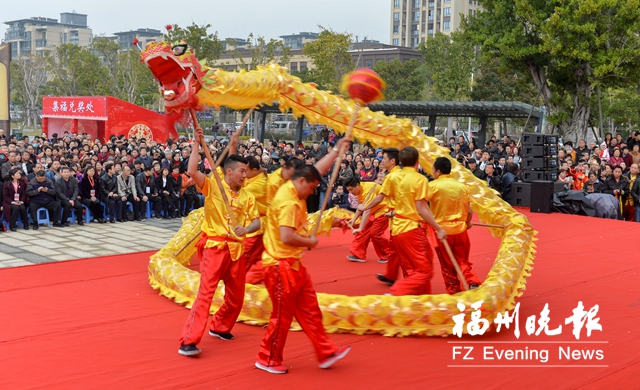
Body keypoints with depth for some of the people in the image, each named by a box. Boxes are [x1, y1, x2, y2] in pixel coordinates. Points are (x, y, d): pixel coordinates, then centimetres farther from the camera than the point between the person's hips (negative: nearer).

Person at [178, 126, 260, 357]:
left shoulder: (247, 196, 8)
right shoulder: (212, 186, -6)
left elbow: (256, 221, 5)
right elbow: (192, 171, -22)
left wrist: (247, 229, -18)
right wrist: (197, 143, -21)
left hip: (236, 249, 6)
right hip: (214, 246, -6)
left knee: (236, 296, 14)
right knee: (205, 292, -14)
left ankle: (220, 327, 39)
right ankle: (188, 341, -14)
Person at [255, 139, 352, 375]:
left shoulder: (293, 190, 8)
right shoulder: (288, 202, -22)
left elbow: (318, 169, 21)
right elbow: (286, 237, -31)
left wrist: (337, 149, 23)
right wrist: (310, 242, -14)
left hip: (293, 263, 10)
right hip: (281, 264, -10)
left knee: (310, 309, 12)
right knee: (282, 315, 1)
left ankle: (326, 353, 18)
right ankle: (268, 359, 15)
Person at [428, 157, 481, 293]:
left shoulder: (433, 185, -9)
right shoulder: (462, 186, 4)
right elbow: (469, 211, 6)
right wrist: (468, 222, 26)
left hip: (442, 231, -3)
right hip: (460, 230, 3)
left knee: (448, 266, 11)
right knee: (463, 262, 15)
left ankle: (455, 293, 17)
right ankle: (473, 283, -8)